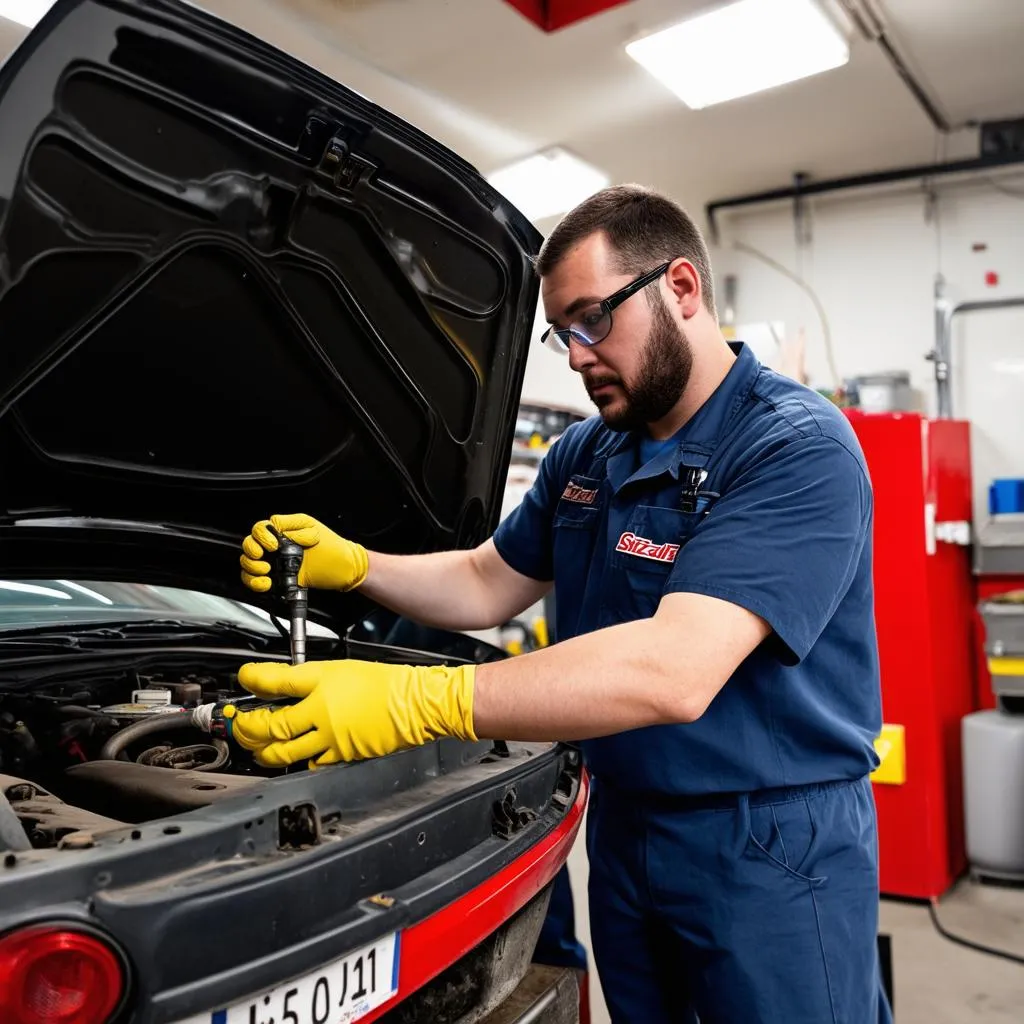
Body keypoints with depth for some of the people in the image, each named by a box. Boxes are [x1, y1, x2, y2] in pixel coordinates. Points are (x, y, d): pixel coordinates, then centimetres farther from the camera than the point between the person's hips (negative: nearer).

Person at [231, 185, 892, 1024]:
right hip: (624, 825, 7)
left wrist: (417, 701, -39)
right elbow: (486, 586, 15)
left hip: (772, 850, -6)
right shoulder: (583, 456, 5)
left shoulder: (798, 448, -21)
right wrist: (350, 564, -2)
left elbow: (674, 671, -34)